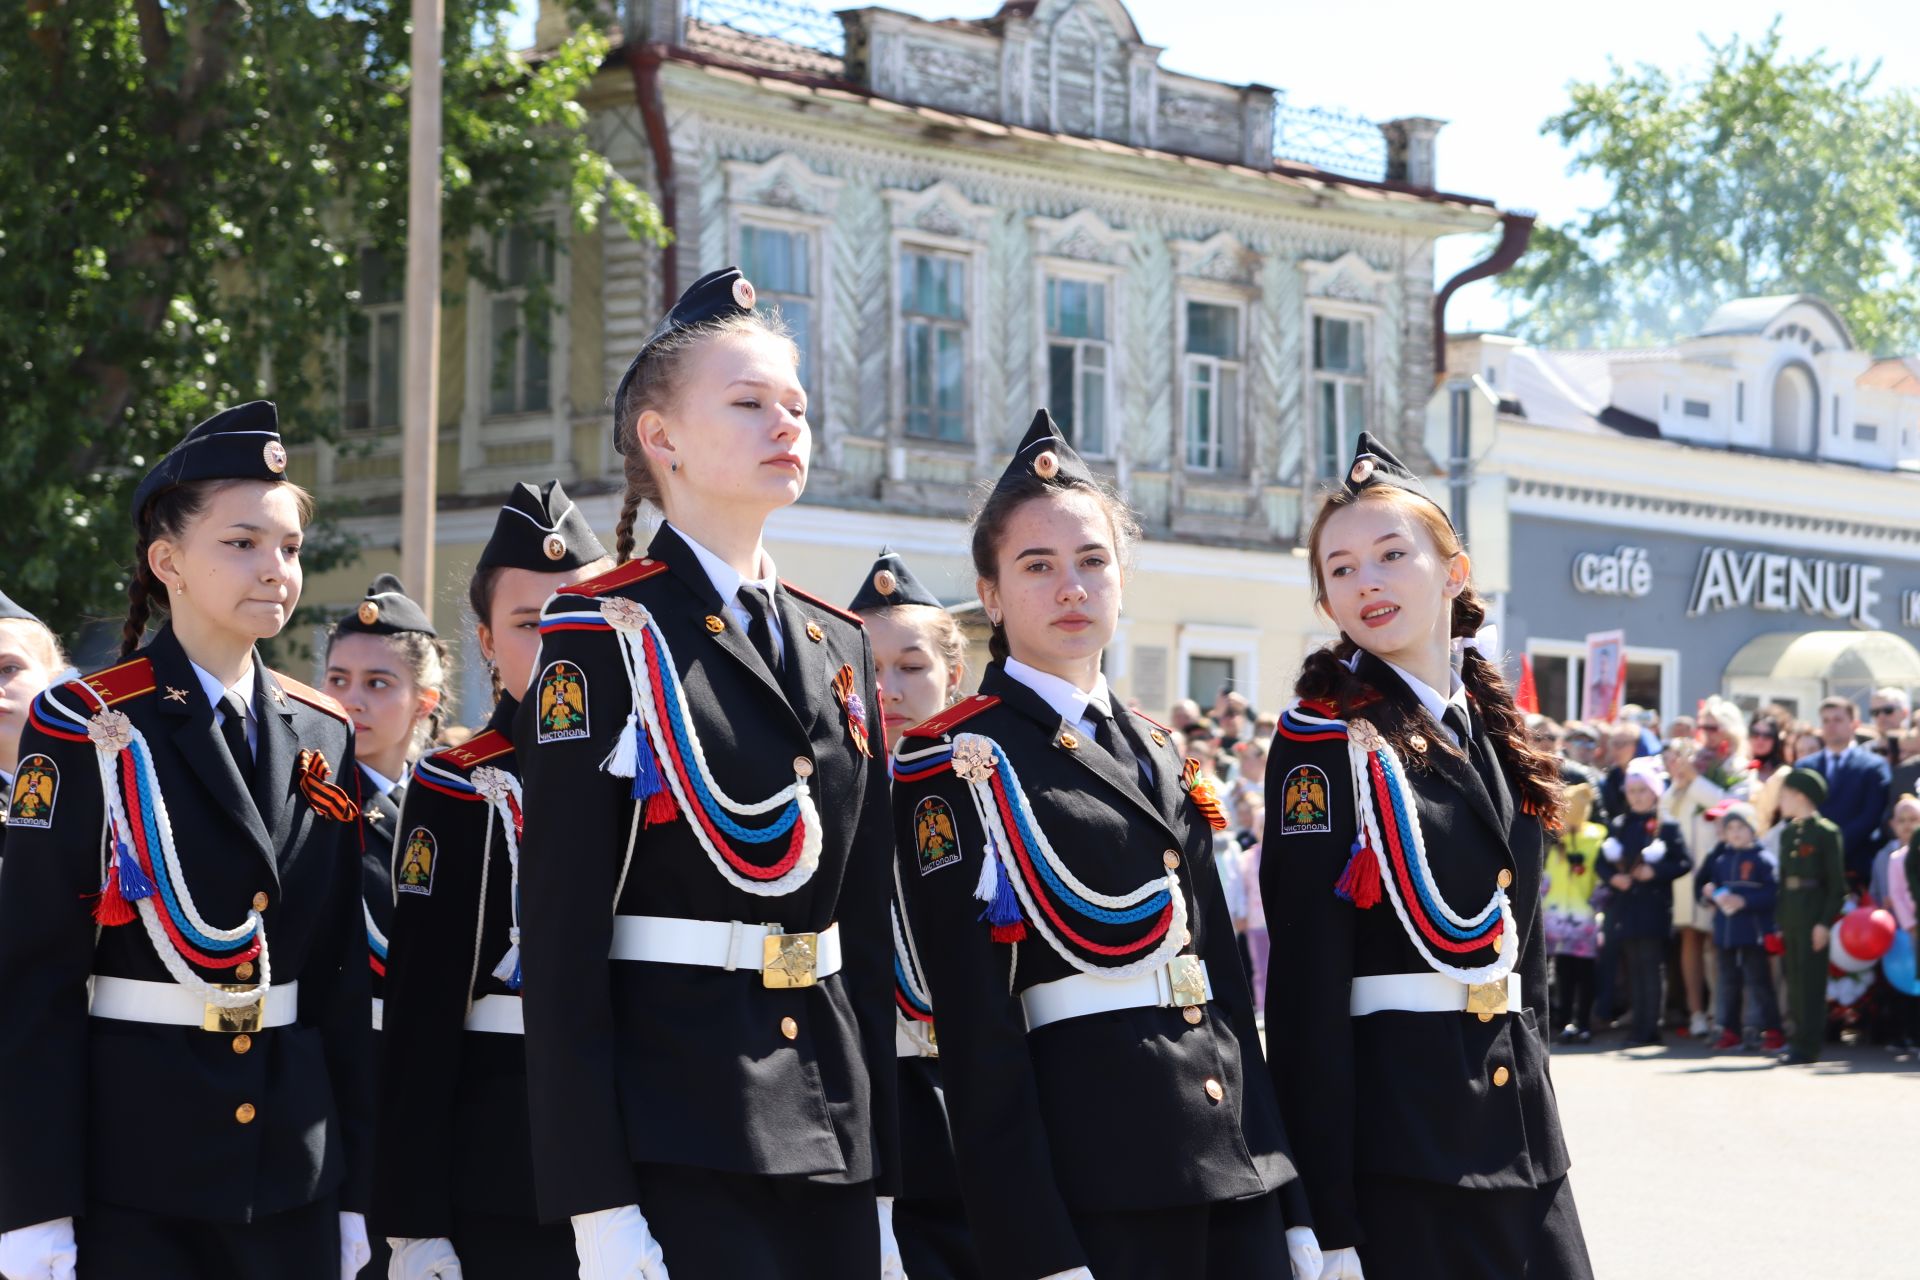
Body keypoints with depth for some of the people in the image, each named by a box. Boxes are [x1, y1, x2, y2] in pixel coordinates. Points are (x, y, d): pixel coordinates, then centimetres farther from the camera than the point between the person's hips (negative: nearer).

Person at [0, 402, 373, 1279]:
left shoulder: (323, 737, 9)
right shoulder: (86, 730, -5)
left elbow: (343, 972, 10)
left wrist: (354, 1188, 8)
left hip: (293, 1163, 5)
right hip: (128, 1166, -5)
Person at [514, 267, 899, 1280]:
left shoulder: (839, 647, 14)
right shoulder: (606, 638, -5)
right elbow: (561, 938, -11)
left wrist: (881, 1180, 11)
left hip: (832, 1135, 6)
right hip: (676, 1140, -6)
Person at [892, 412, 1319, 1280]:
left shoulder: (1158, 758, 17)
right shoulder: (958, 767, -4)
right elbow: (975, 1027, -11)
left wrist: (1291, 1208, 11)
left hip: (1237, 1174, 6)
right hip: (1091, 1175, -6)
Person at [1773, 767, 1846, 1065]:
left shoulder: (1827, 832, -8)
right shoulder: (1787, 832, 14)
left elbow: (1837, 885, -9)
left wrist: (1824, 923, -15)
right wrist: (1779, 921, 11)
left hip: (1813, 916, -7)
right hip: (1789, 914, 7)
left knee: (1810, 979, -4)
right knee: (1794, 978, 9)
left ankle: (1808, 1045, -1)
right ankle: (1799, 1037, 18)